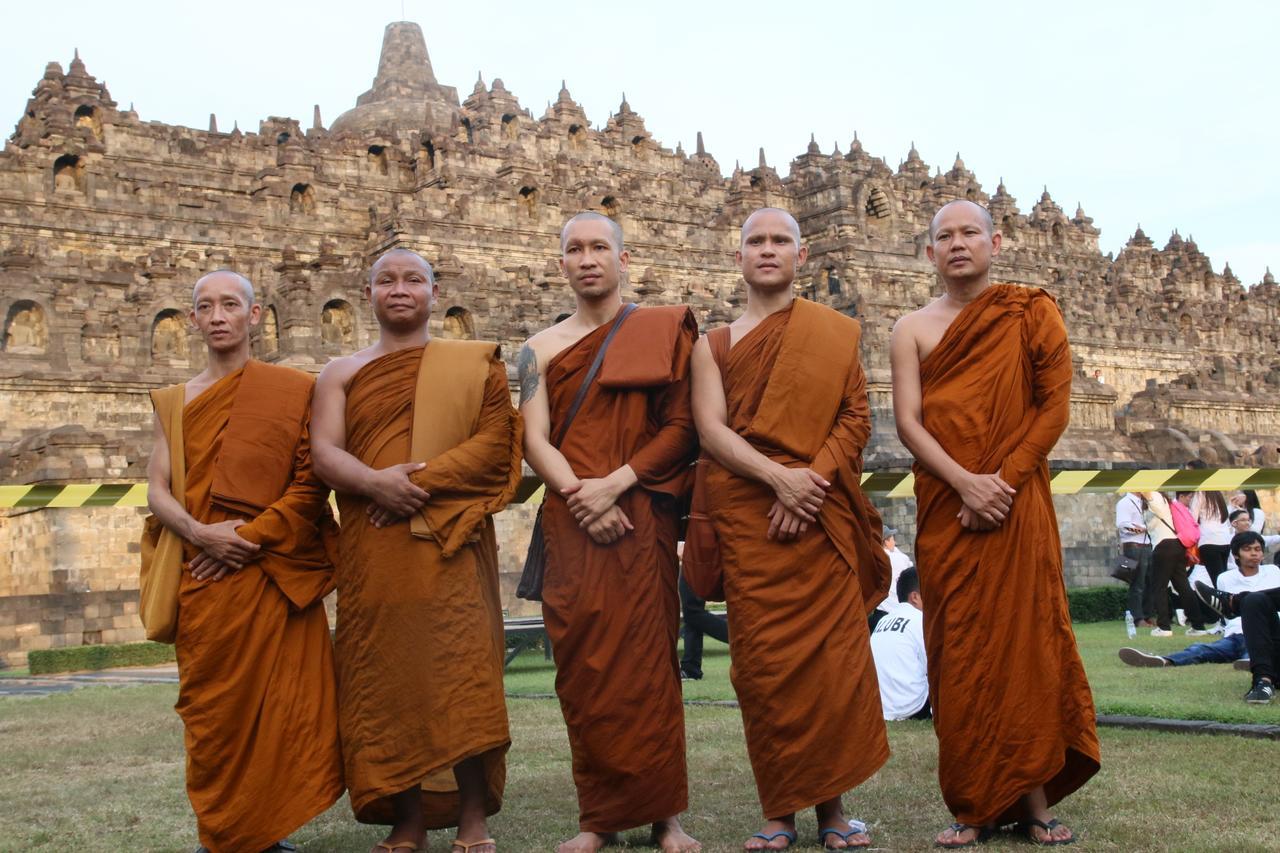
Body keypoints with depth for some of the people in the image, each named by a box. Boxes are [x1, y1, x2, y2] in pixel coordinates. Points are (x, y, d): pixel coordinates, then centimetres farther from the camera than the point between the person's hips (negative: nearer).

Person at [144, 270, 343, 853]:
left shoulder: (292, 390, 3)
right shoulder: (174, 402, 14)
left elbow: (311, 483, -3)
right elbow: (157, 490, 7)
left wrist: (251, 537, -13)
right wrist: (200, 532, -12)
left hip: (274, 573, -2)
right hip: (203, 579, 3)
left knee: (278, 705, -1)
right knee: (213, 709, 4)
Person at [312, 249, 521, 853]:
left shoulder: (472, 363, 10)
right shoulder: (341, 373, 15)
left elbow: (494, 440, -3)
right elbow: (324, 452, 2)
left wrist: (422, 484, -14)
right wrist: (375, 480, -19)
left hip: (449, 541, -2)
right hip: (370, 549, 2)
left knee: (460, 670, -8)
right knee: (385, 676, 1)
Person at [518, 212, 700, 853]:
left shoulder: (661, 331, 7)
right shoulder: (541, 348, 13)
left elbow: (682, 428, -1)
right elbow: (536, 441, 3)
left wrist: (615, 483, -12)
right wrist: (581, 497, -14)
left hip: (643, 517, -2)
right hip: (570, 524, 2)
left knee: (647, 659, -4)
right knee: (583, 666, 0)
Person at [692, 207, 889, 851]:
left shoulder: (835, 333, 13)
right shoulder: (714, 344, 13)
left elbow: (857, 417, 4)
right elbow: (710, 430, 0)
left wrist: (813, 479, -12)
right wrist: (778, 477, -15)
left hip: (822, 510, 0)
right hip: (745, 513, 0)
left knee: (834, 653, -4)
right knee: (763, 659, -2)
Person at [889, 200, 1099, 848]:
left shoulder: (1032, 312, 7)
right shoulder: (913, 329, 8)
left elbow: (1054, 406, 0)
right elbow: (908, 420, -2)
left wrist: (1003, 479, -11)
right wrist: (966, 482, -16)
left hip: (1017, 505, -1)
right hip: (944, 508, 1)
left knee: (1024, 640, -2)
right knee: (959, 650, 1)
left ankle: (1033, 801, 6)